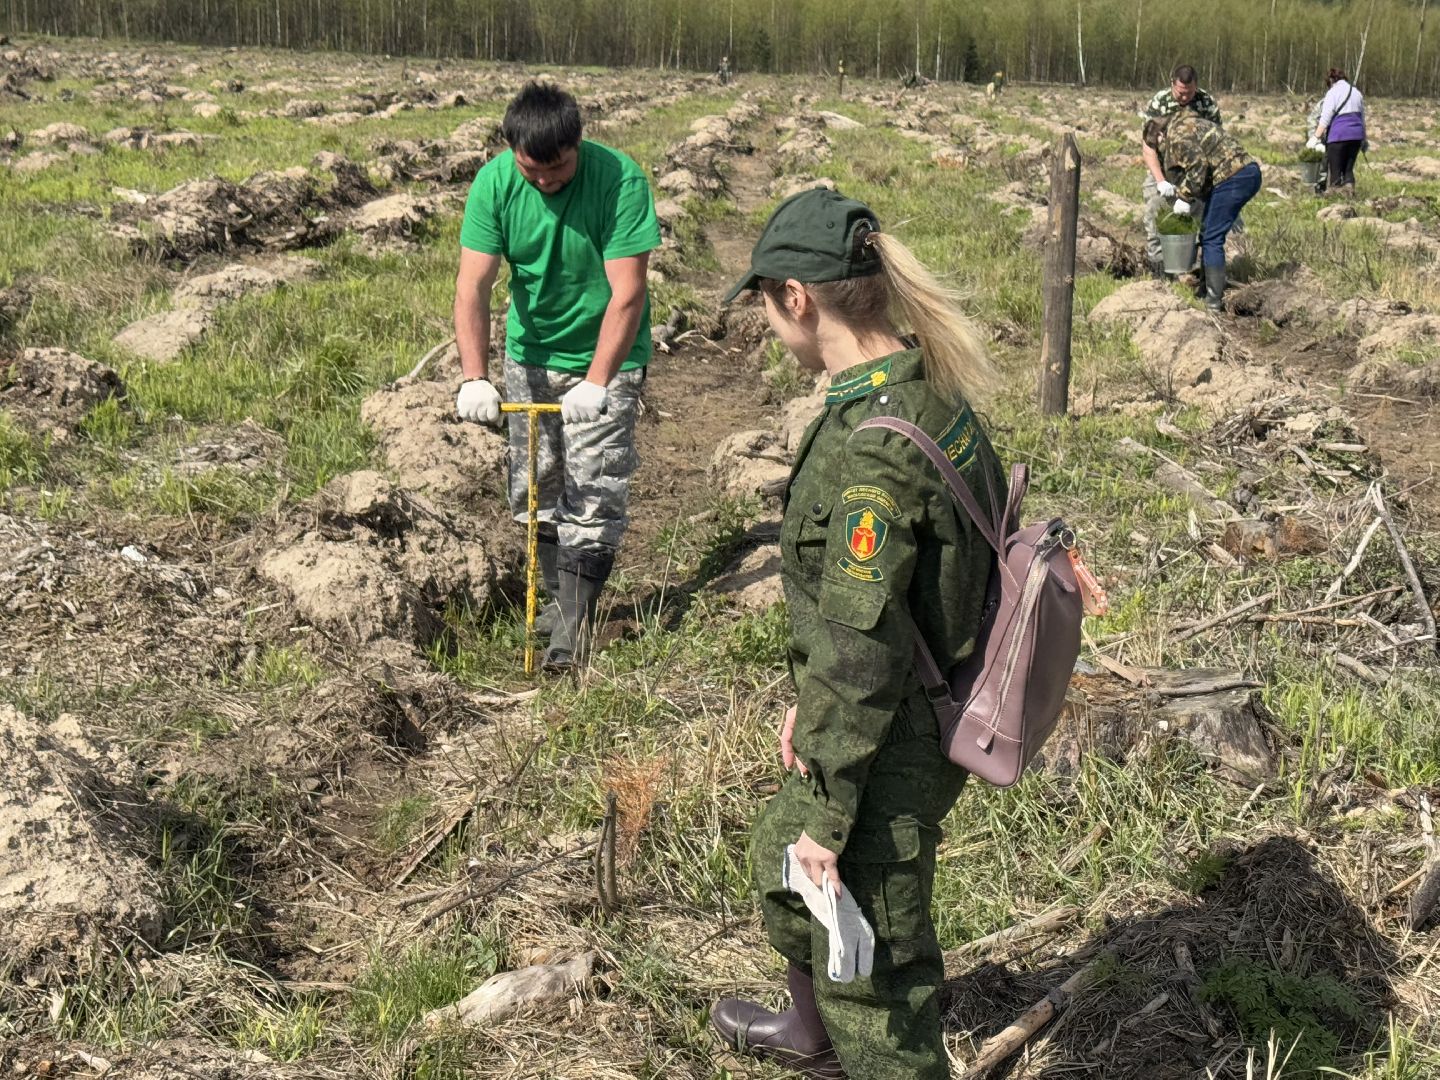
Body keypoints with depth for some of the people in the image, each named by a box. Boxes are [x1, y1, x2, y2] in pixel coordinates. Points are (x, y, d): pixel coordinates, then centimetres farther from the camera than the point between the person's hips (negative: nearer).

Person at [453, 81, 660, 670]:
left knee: (592, 493, -8)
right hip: (530, 352, 4)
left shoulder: (619, 179, -23)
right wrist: (474, 378, -28)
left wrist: (596, 382, -31)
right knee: (534, 484, 10)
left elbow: (627, 293, -25)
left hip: (605, 356, -4)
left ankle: (575, 622, -1)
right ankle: (559, 596, 27)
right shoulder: (494, 183, -14)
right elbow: (473, 285, -17)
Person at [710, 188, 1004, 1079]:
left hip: (888, 755, -10)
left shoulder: (868, 447, -30)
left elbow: (862, 655, -26)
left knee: (875, 967, 8)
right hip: (930, 721, 10)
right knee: (784, 862, 32)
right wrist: (809, 699, 18)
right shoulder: (931, 393, 0)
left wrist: (829, 815, -17)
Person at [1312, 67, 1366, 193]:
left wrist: (1316, 137, -12)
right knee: (1348, 168, 11)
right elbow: (1362, 118, 21)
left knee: (1334, 169, 0)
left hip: (1338, 135, -6)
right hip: (1356, 134, 6)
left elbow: (1325, 118, -12)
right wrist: (1363, 140, 27)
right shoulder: (1356, 93, 17)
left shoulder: (1333, 93, -3)